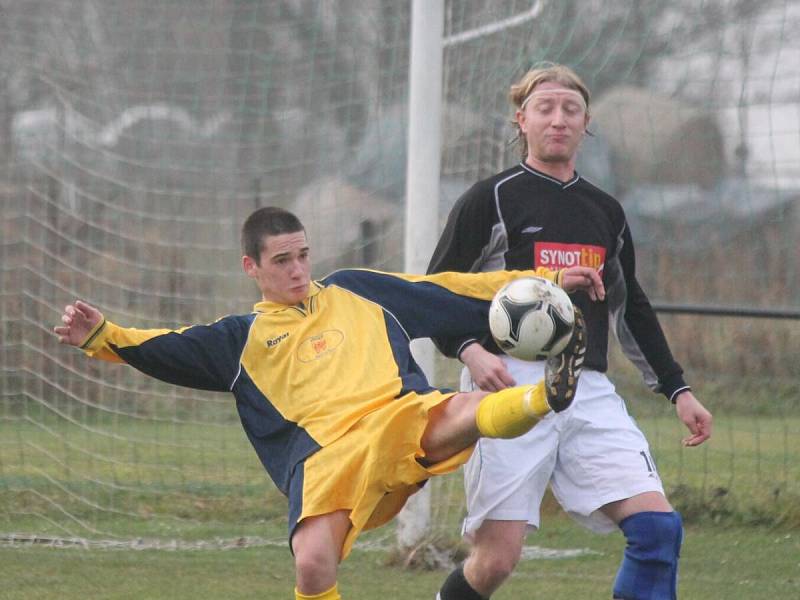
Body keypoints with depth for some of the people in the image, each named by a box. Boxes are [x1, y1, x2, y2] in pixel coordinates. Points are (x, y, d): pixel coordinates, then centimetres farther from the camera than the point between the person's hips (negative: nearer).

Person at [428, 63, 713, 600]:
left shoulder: (607, 213, 19)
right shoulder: (490, 200, 3)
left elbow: (633, 309, 29)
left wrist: (676, 388, 23)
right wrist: (471, 350, -17)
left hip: (590, 392, 5)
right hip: (510, 386, -5)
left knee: (659, 527, -13)